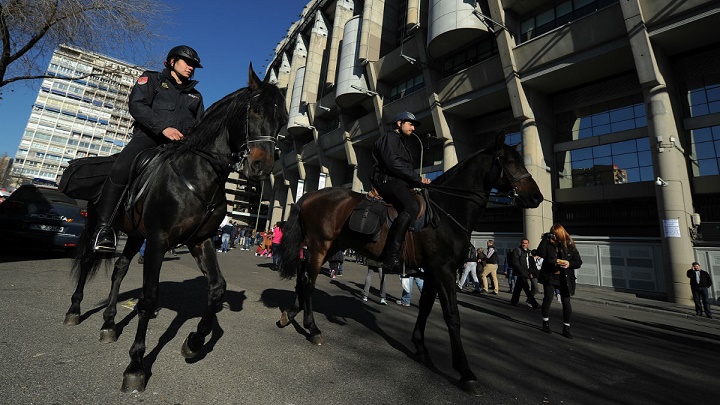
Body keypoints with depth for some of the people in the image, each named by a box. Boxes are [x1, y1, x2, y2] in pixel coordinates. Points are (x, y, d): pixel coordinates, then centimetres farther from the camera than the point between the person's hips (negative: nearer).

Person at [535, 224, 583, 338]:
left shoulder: (569, 245, -2)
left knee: (566, 302, 2)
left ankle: (566, 328, 17)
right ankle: (545, 323, 22)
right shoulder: (548, 243, -2)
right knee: (548, 298, 3)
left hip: (565, 277, 1)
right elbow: (540, 254, -18)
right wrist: (545, 238, -17)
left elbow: (579, 262, 2)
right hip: (549, 275, 0)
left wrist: (569, 264, -19)